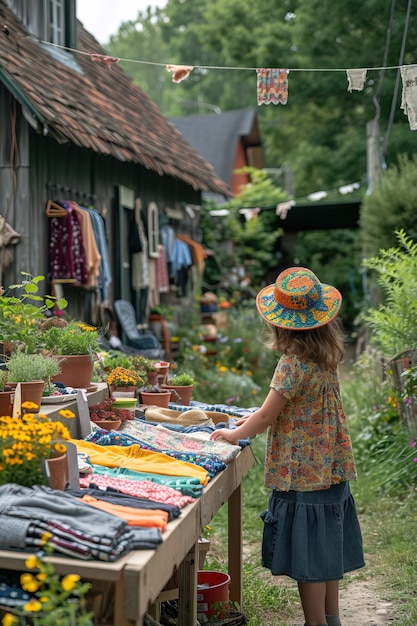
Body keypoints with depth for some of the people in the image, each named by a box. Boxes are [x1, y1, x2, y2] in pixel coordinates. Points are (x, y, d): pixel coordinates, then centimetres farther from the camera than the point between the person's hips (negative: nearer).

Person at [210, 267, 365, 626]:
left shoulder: (294, 363, -20)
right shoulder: (326, 357, 6)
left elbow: (267, 415, -15)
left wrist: (235, 434, 1)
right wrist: (258, 419, 19)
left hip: (302, 475, -9)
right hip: (330, 470, 9)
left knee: (308, 557, 2)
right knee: (326, 549, 18)